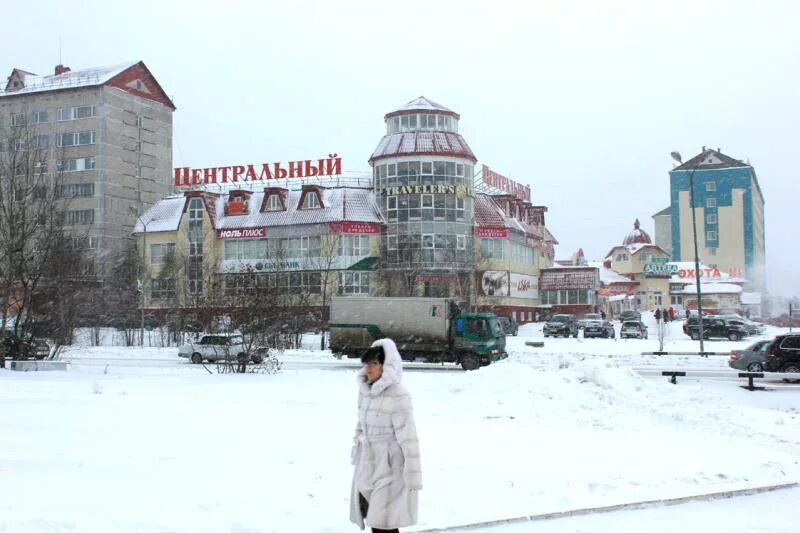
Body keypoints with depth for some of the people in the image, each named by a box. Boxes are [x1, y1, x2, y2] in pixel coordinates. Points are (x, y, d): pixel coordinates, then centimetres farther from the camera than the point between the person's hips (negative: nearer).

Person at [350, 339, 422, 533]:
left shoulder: (398, 396, -20)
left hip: (390, 463, -8)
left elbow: (408, 437, -19)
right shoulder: (365, 390, 2)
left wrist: (413, 475, -18)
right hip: (368, 461, 8)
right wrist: (356, 448, 20)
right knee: (368, 511, 17)